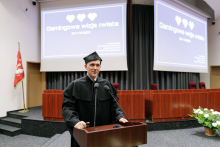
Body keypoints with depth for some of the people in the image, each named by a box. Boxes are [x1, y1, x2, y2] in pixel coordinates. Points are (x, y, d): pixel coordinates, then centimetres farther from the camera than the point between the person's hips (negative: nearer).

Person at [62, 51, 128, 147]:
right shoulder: (76, 85, -5)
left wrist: (120, 117, -12)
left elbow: (114, 105, 5)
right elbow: (67, 107, -11)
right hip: (83, 132, -2)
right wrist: (75, 121, -28)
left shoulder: (106, 85, 4)